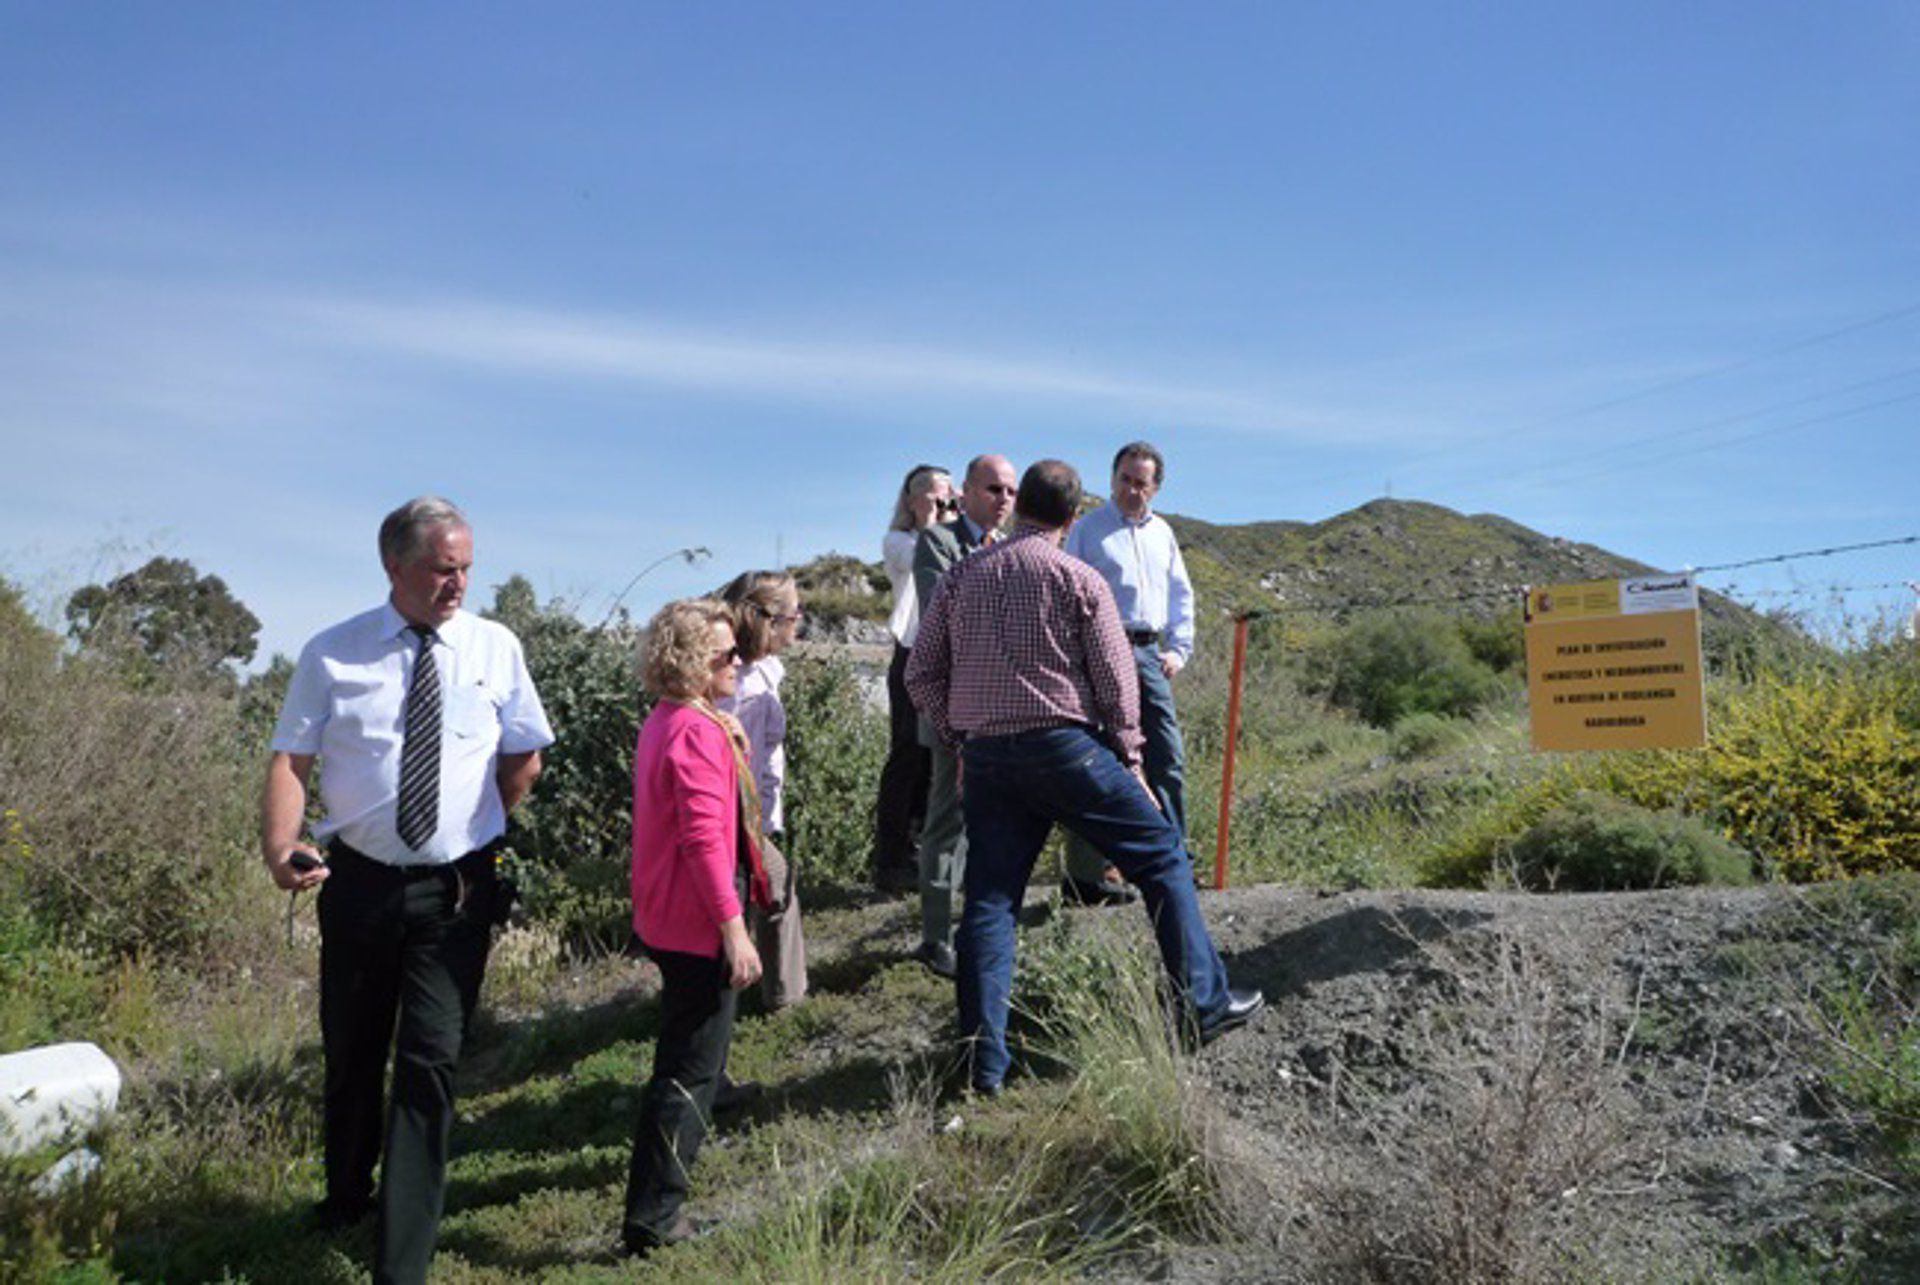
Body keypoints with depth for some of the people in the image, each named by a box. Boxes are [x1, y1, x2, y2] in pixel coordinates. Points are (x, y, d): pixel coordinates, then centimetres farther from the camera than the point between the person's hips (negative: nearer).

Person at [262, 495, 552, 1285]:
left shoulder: (495, 647, -3)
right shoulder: (333, 653, -4)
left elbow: (525, 758, 8)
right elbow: (291, 759, -7)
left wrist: (477, 833, 7)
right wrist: (280, 846, -23)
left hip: (455, 892, -1)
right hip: (358, 884, 1)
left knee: (430, 1064, -2)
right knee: (352, 1053, 19)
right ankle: (346, 1196, 46)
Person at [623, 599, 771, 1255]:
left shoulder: (665, 720, 11)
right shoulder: (697, 731, -21)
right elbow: (705, 836, -28)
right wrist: (734, 927, -27)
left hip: (669, 916, 11)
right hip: (698, 920, -11)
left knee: (685, 1050, 30)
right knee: (694, 1066, -3)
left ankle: (669, 1149, 52)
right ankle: (653, 1216, 1)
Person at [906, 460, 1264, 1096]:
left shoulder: (960, 578, 9)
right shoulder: (1079, 580, -1)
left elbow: (922, 673, 8)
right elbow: (1117, 680, -2)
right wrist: (1129, 762, 7)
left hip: (986, 757, 4)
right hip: (1064, 745, -4)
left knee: (988, 901, 7)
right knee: (1161, 856, 11)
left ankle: (983, 1062, 7)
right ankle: (1204, 1003, 15)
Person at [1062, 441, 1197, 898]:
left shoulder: (1162, 533, 17)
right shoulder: (1087, 530, 1)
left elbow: (1181, 595, 23)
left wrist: (1179, 650, 12)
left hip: (1148, 655, 5)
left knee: (1168, 758, 3)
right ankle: (1083, 876, 1)